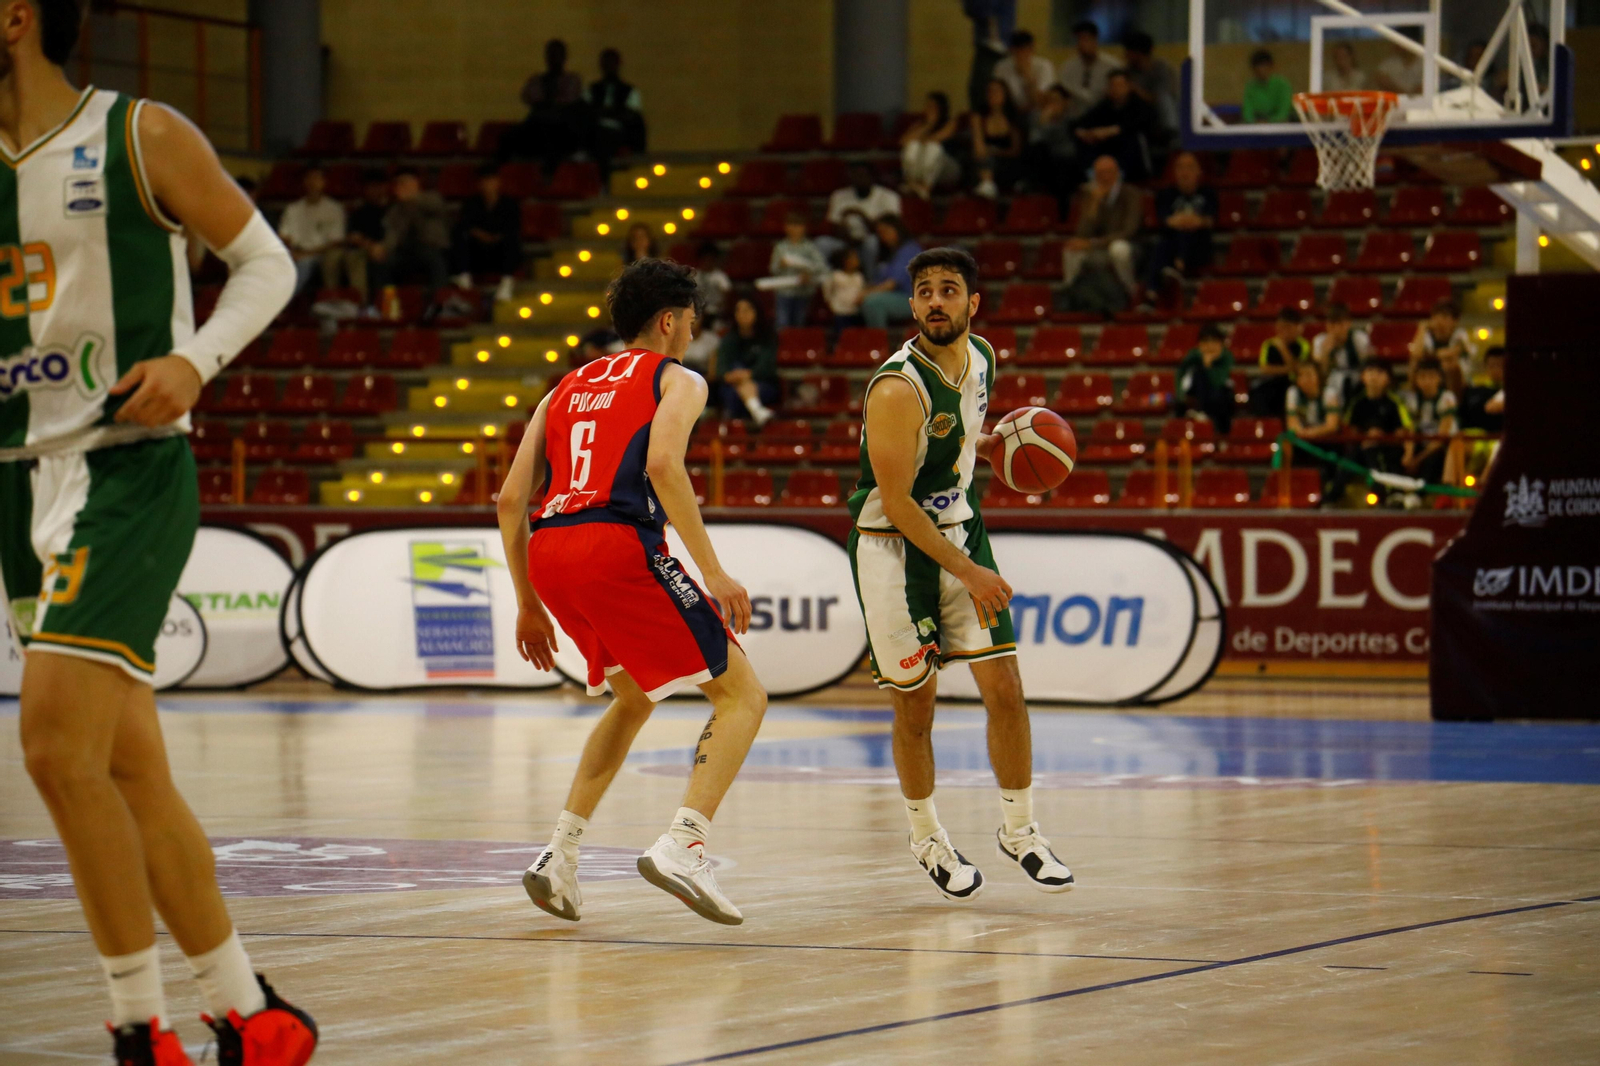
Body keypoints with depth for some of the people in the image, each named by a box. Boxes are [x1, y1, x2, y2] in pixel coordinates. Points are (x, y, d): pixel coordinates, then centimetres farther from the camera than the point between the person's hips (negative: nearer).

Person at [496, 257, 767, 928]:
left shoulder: (566, 389, 29)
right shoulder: (677, 379, 11)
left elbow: (510, 500, 21)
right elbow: (663, 464, -11)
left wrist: (528, 605, 27)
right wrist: (713, 573, -12)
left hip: (547, 549, 7)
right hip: (618, 544, -7)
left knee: (634, 697, 29)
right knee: (742, 695, 1)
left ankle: (560, 854, 17)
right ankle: (683, 845, -19)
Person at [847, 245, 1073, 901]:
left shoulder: (980, 358, 0)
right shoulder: (897, 388, -24)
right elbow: (895, 502, -22)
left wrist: (991, 445, 1)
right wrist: (965, 572, -20)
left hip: (959, 527, 6)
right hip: (893, 545, -6)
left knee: (1004, 687, -1)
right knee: (915, 704, 1)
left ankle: (1018, 831, 14)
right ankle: (927, 840, 22)